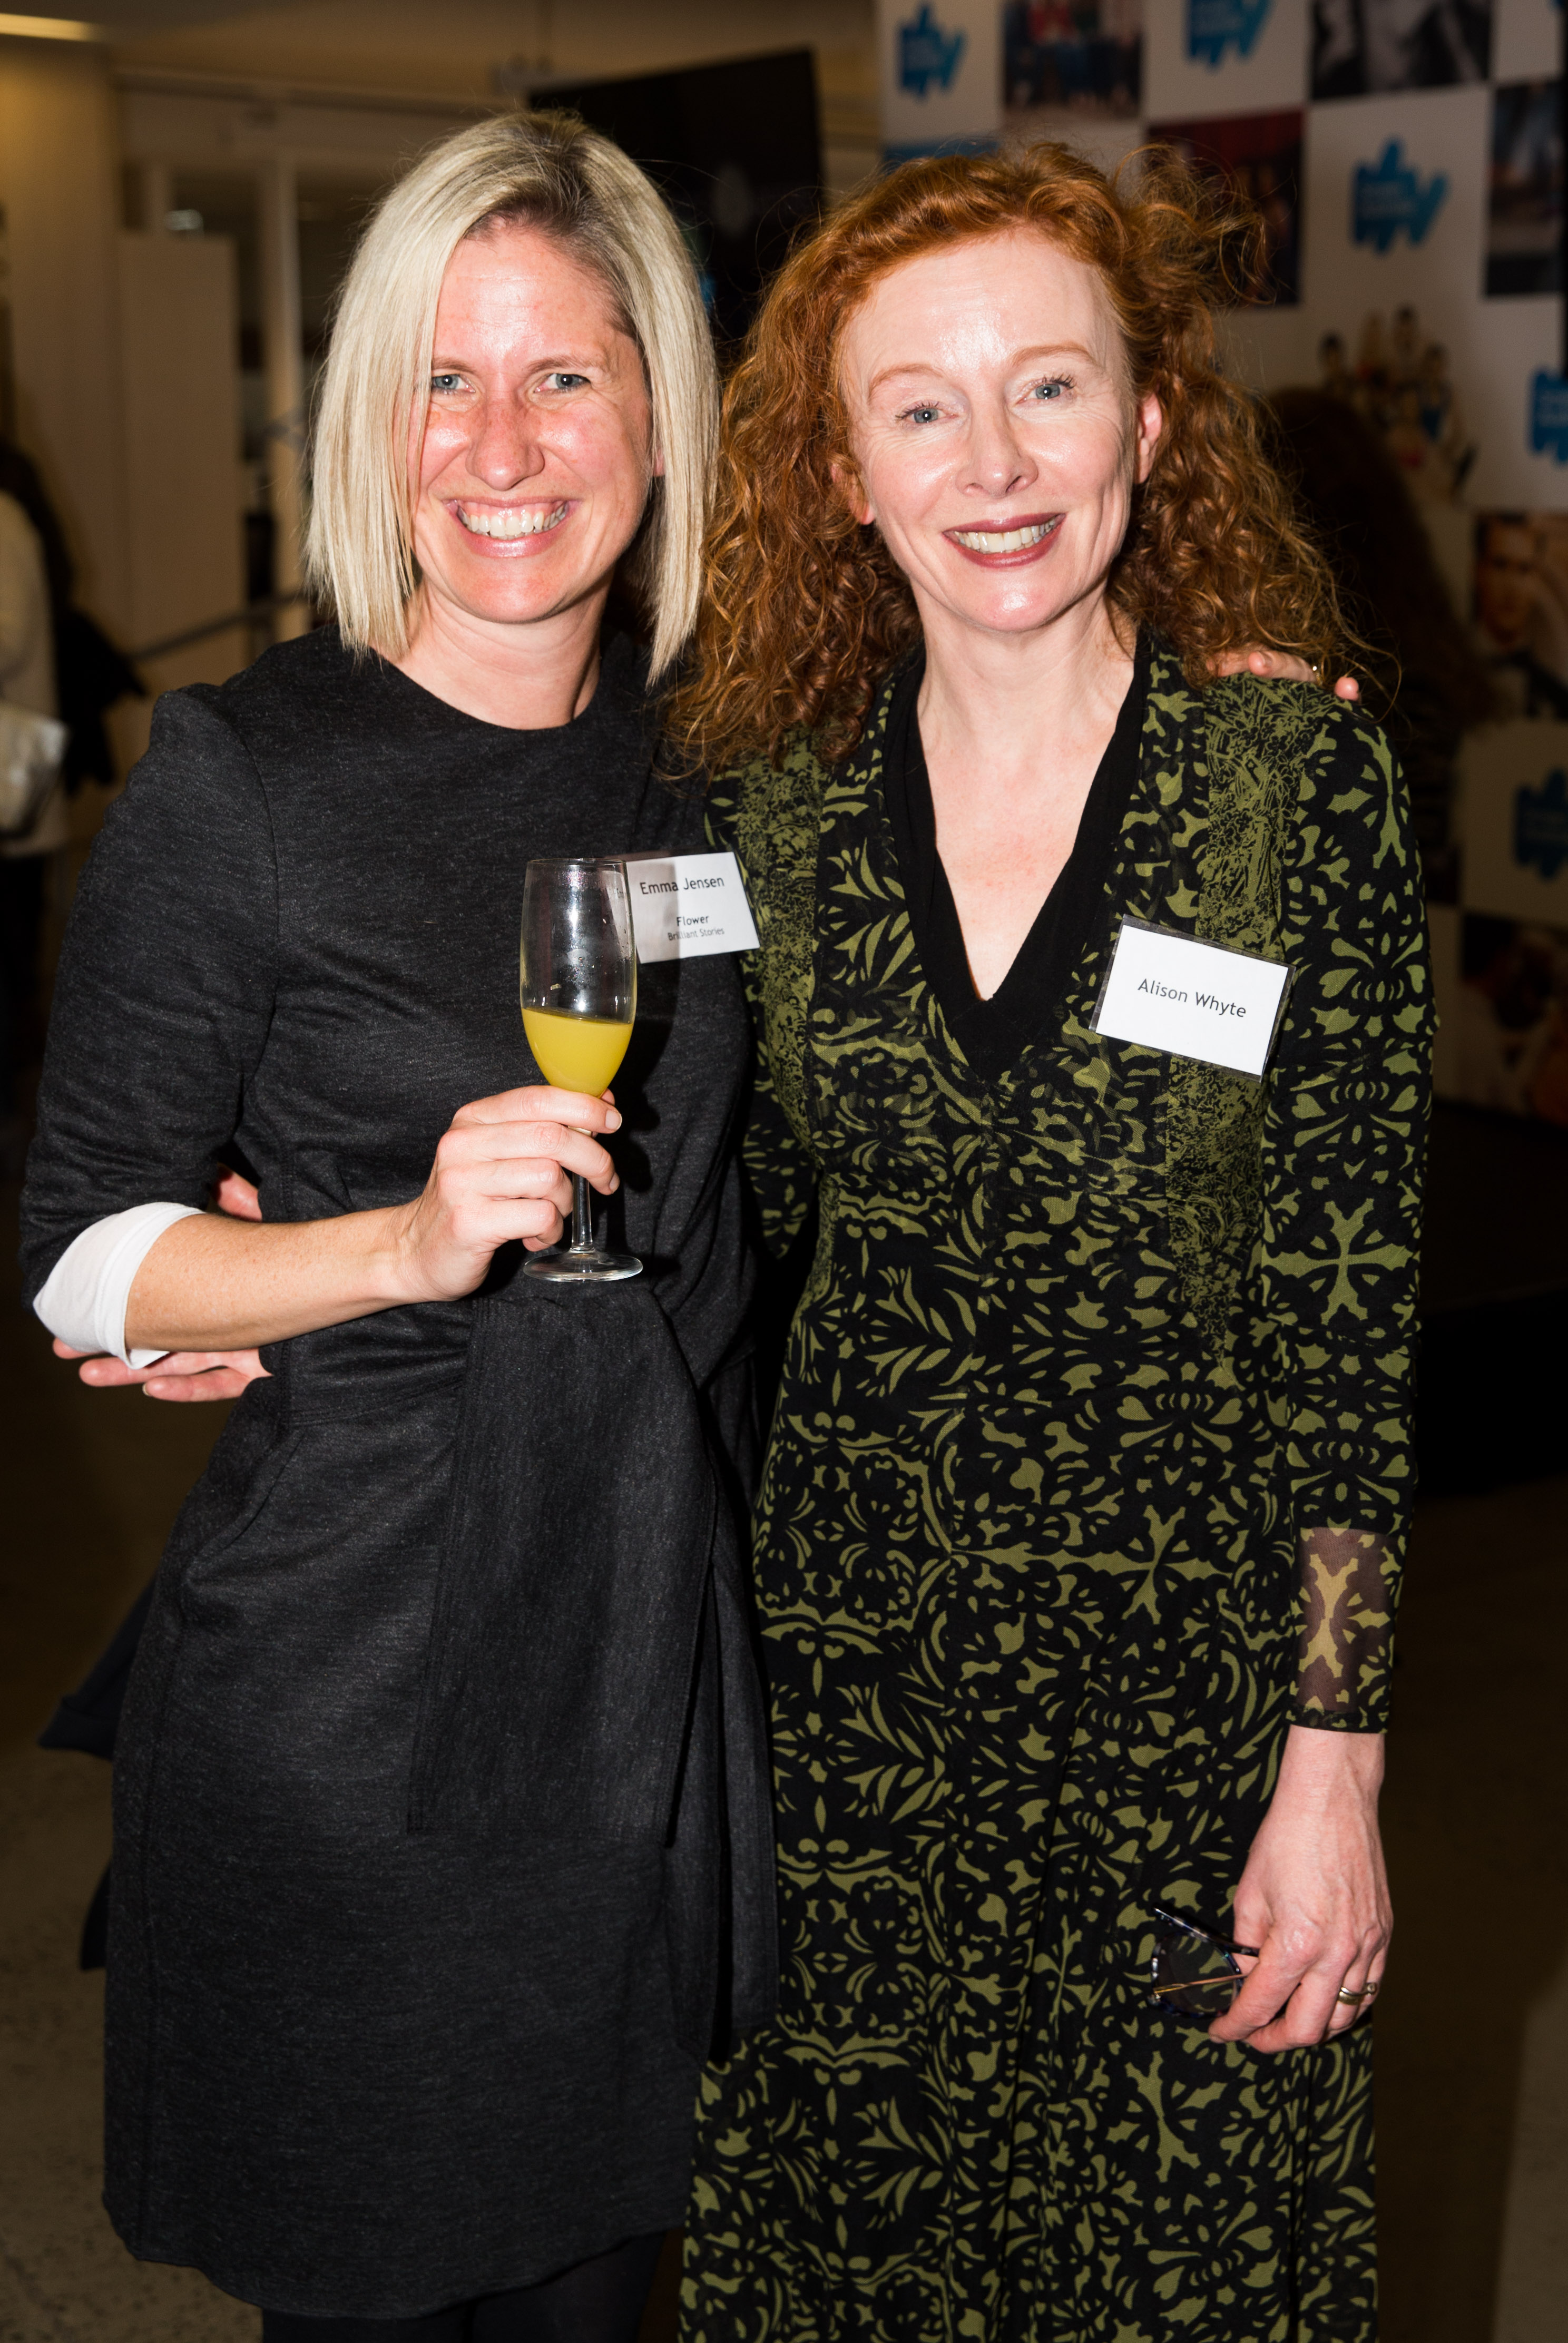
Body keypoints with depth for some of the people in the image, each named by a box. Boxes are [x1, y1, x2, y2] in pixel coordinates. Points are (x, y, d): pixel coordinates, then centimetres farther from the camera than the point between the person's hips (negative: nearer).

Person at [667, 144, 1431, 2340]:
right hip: (849, 1662, 2)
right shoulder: (770, 810, -3)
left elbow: (1352, 1294, -9)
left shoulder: (1305, 779, -10)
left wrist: (1336, 1764, -10)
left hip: (1189, 1661, -2)